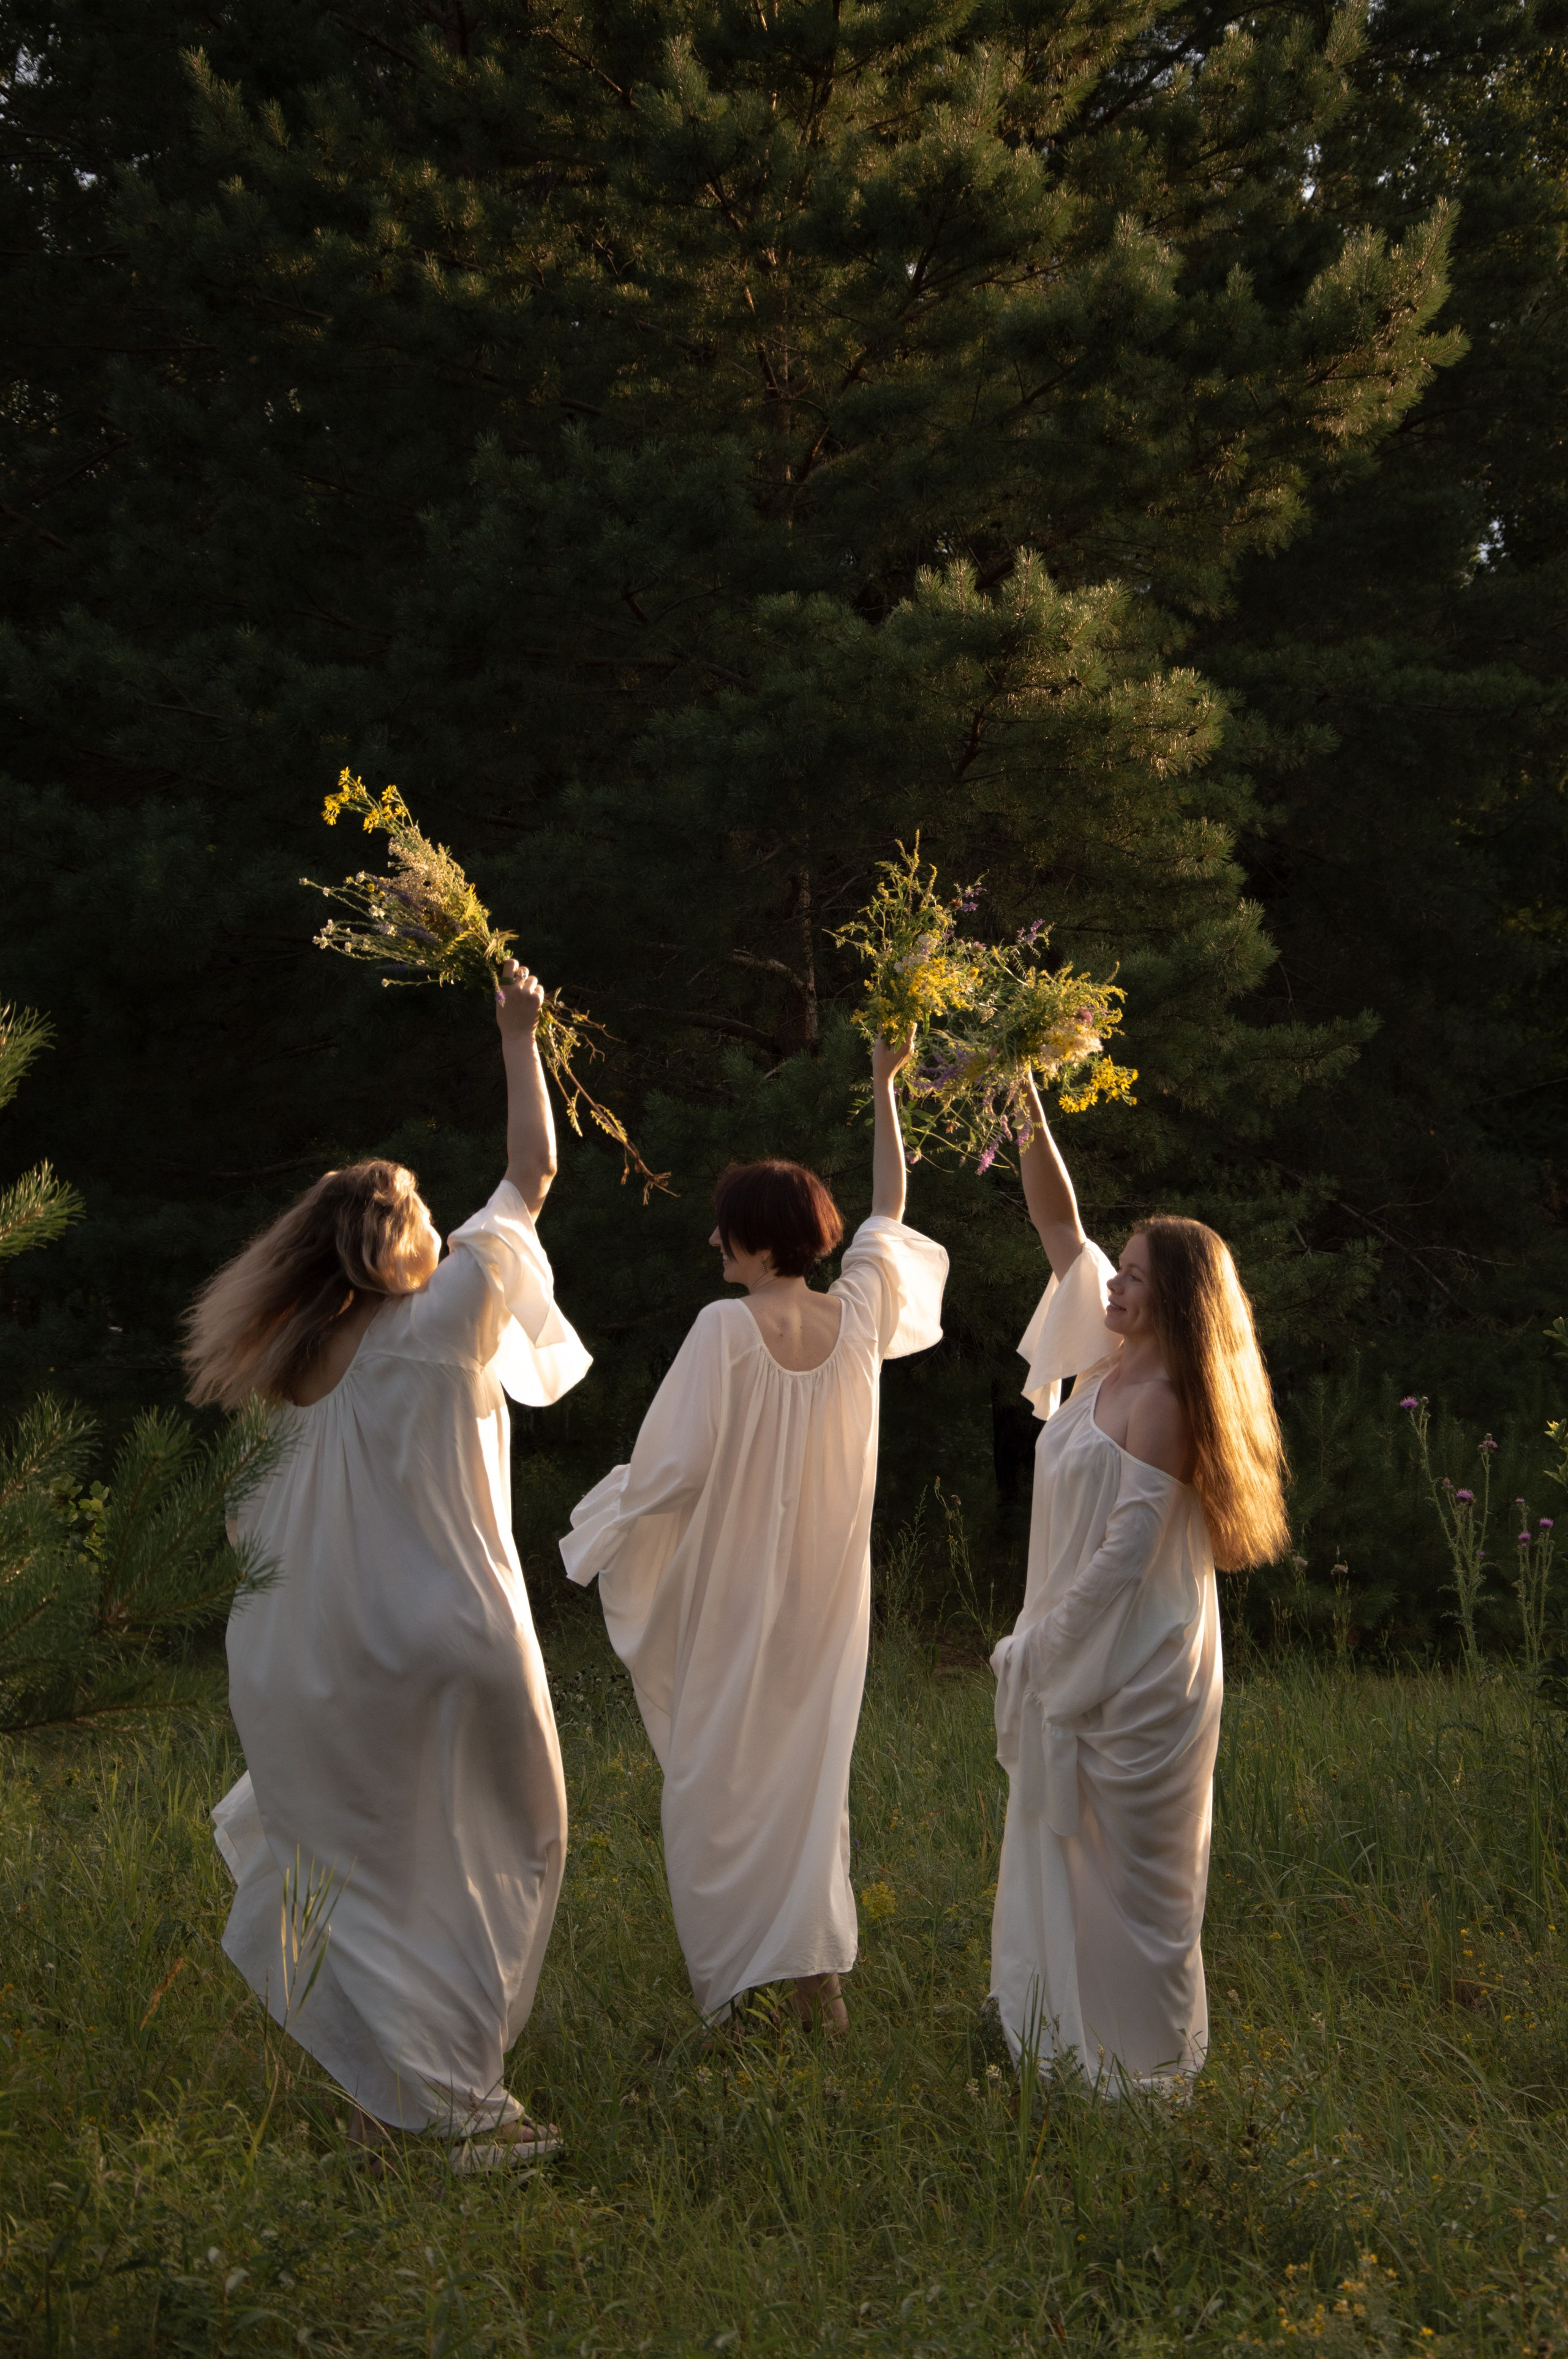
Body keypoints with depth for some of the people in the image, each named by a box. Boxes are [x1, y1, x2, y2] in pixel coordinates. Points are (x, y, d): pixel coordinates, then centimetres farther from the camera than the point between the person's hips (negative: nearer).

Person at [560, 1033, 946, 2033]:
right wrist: (883, 1091, 21)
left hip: (734, 1586, -4)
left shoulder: (727, 1330, -18)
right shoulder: (860, 1314, -4)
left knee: (718, 1774, 8)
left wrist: (611, 1526, 2)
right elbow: (889, 1209, 14)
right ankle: (818, 1971, 11)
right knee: (811, 1766, 13)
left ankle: (727, 1979, 14)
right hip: (826, 1585, 5)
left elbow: (676, 1467, -17)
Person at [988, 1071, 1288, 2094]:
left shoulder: (1162, 1404, -22)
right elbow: (1059, 1221, 7)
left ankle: (1145, 2059, 15)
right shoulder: (1113, 1357, 2)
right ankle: (1075, 2019, 32)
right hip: (1081, 1655, 9)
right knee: (1064, 1839, 18)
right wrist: (1029, 1110, -1)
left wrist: (1043, 1647, -14)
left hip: (1133, 1665, -9)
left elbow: (1128, 1554, -23)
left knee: (1129, 1857, 3)